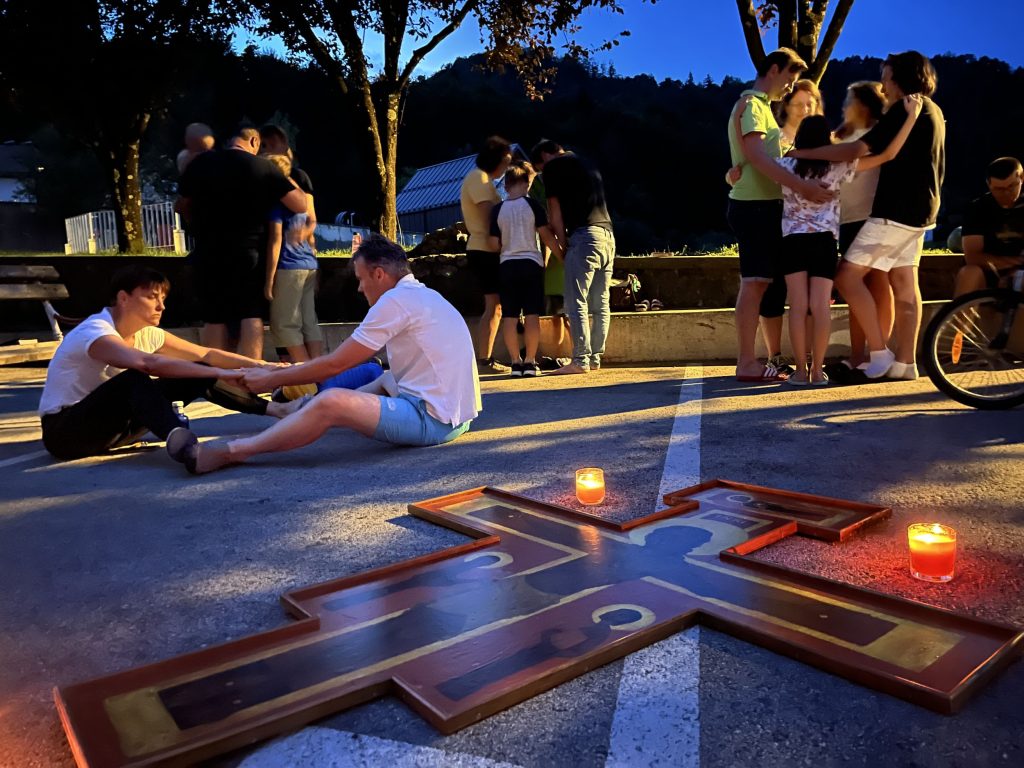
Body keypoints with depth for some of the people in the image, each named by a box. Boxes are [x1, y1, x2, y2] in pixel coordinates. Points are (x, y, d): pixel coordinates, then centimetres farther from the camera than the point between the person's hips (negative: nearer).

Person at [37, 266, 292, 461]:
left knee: (197, 376, -7)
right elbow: (149, 363, -43)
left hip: (111, 425, 8)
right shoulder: (94, 333, -25)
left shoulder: (147, 334, 0)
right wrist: (219, 373, -46)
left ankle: (272, 408, -7)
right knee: (134, 380, -38)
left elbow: (206, 355, 1)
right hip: (64, 431, -7)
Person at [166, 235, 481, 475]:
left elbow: (335, 364, -9)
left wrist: (272, 379, 2)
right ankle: (299, 408, 33)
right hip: (453, 415, 10)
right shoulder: (424, 295, 19)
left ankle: (225, 453, -15)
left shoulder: (396, 300, -11)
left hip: (432, 419, -10)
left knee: (331, 403, -21)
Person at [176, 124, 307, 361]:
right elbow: (300, 206, -7)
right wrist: (286, 178, 11)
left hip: (209, 252, 3)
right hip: (248, 252, -2)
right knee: (252, 317, 2)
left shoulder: (200, 163, 4)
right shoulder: (263, 167, -4)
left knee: (214, 319, 10)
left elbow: (181, 206, 15)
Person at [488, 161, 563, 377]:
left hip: (507, 265, 2)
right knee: (532, 315, 1)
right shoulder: (532, 205, -2)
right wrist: (563, 257, 3)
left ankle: (515, 362, 4)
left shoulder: (497, 210, 4)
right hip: (531, 263, -2)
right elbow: (547, 236, -5)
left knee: (509, 316, 4)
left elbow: (494, 244, 3)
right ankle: (530, 362, -1)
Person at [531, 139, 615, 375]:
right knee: (601, 305, 7)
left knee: (576, 304, -6)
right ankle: (595, 358, 11)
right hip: (607, 236, 8)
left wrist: (563, 245, 6)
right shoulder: (586, 163, 27)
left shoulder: (553, 166, 4)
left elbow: (555, 213, 0)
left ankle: (581, 360, -7)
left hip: (584, 236, -8)